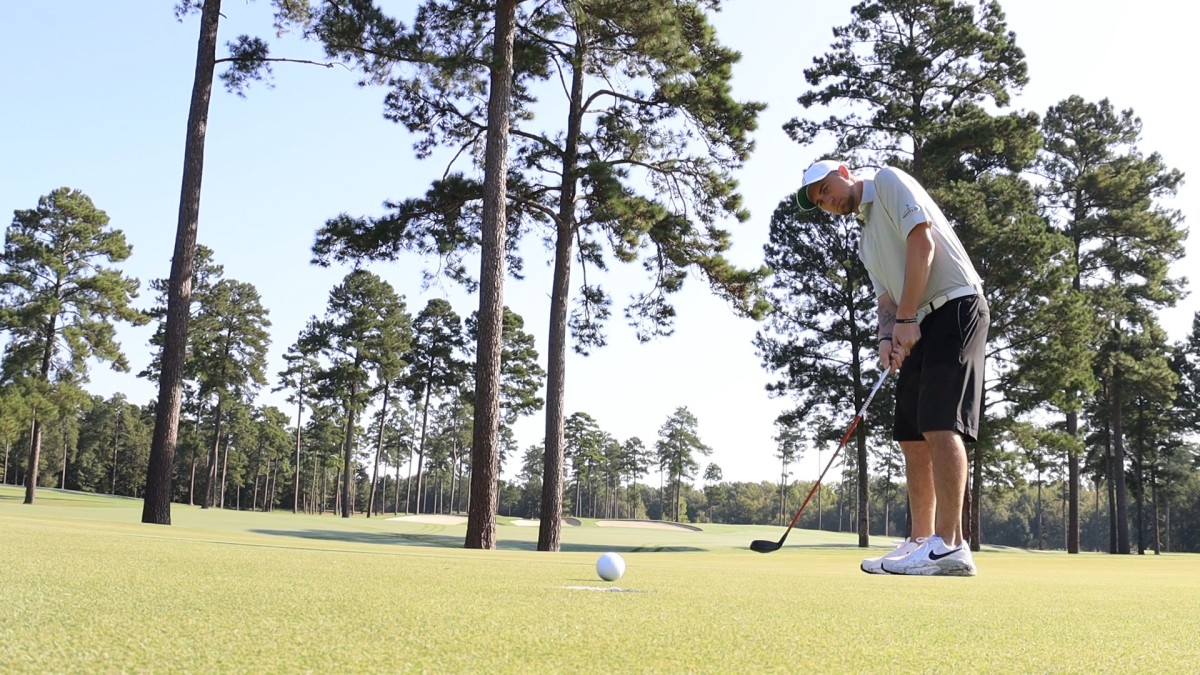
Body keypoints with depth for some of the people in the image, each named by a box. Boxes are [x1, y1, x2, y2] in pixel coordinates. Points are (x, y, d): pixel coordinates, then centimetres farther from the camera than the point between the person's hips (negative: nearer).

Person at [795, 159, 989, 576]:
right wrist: (886, 339, -5)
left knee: (940, 423, -19)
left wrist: (906, 318, -16)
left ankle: (949, 545, -22)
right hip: (919, 325, 10)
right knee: (913, 436, 6)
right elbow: (887, 301, 17)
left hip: (955, 305, -10)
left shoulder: (889, 182, 1)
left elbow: (922, 242, -12)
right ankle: (921, 541, 8)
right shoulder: (866, 242, 24)